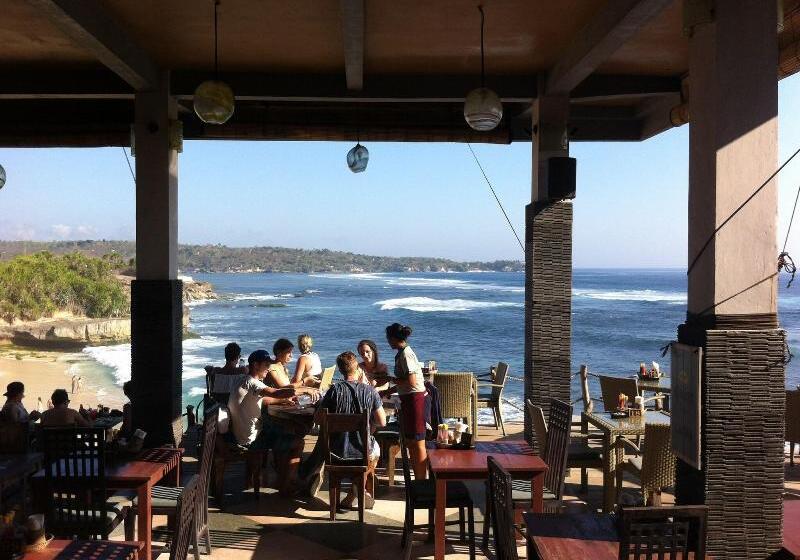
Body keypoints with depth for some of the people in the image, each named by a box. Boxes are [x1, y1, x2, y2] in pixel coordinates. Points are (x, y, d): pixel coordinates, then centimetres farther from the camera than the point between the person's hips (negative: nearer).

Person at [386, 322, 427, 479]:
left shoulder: (405, 354, -17)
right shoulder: (403, 353, 13)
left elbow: (411, 381, -23)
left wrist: (391, 379, -12)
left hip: (413, 398, -10)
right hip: (409, 399, 10)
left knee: (417, 442, -3)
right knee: (410, 442, 16)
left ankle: (421, 482, 3)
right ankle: (419, 479, 24)